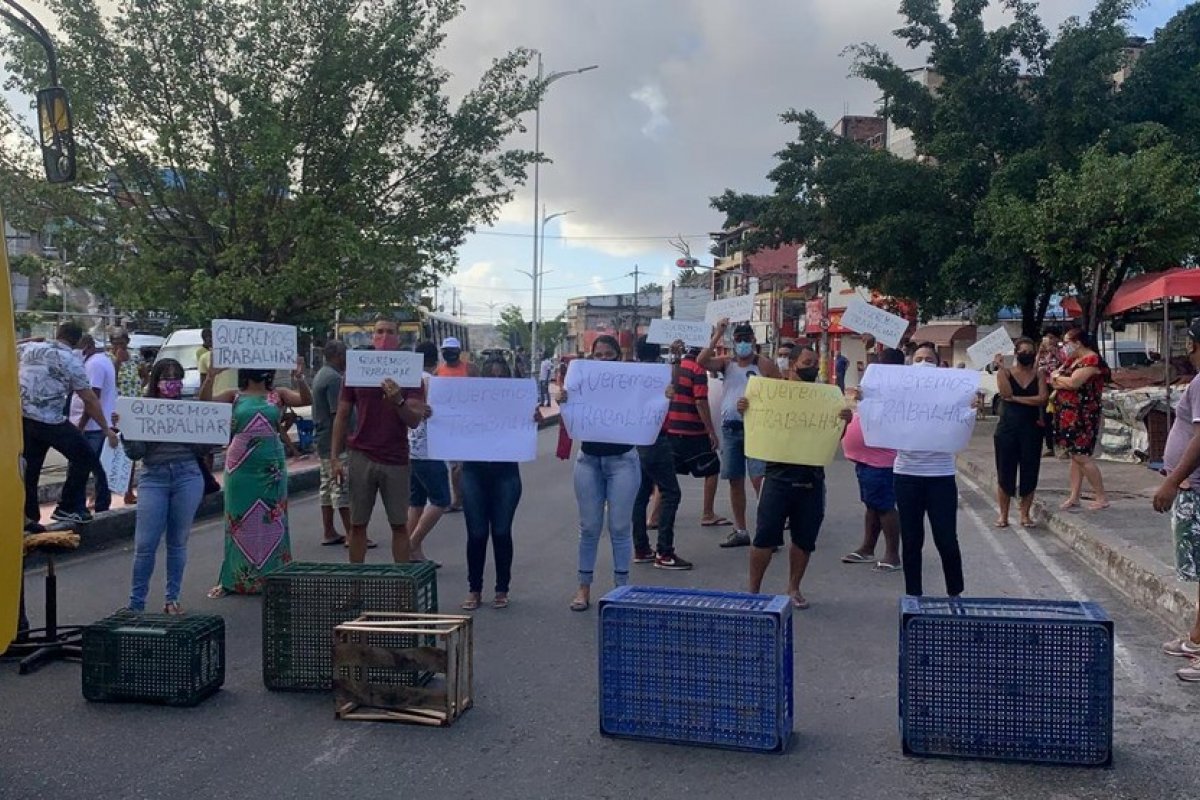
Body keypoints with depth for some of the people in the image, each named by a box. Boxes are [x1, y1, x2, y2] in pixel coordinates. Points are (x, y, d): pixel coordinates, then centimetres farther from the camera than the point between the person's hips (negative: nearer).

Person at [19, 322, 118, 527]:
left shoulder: (29, 348, 10)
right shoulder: (72, 361, -3)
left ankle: (28, 516, 15)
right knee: (84, 456, 8)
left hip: (22, 417, 6)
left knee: (30, 466, 14)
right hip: (50, 420, -6)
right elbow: (89, 399, -2)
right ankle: (68, 508, 7)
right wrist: (106, 429, 4)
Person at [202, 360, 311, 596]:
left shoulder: (278, 395, 4)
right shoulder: (235, 396, 5)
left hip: (271, 468, 0)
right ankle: (234, 579, 16)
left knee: (271, 521, 3)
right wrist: (211, 376, -24)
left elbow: (306, 400, -11)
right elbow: (205, 402, -9)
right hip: (240, 467, 0)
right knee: (239, 521, 6)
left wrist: (299, 379, -29)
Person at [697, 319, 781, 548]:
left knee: (759, 479, -13)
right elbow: (702, 361, -10)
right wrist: (717, 335, -11)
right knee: (735, 481, 11)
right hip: (730, 427, 4)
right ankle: (740, 531, 22)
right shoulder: (726, 363, 8)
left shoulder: (765, 365, 0)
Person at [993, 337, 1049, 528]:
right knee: (1005, 471, 1)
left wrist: (1016, 398, -13)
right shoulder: (1005, 372, 3)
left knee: (1029, 472, 3)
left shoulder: (1038, 375, 6)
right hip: (1007, 428, -1)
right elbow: (1005, 393, -15)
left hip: (1031, 428, 2)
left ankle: (1025, 514, 15)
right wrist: (1000, 367, -14)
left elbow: (1042, 398, -10)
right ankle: (1003, 514, 11)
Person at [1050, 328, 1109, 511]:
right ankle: (1074, 497, 15)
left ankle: (1102, 497, 0)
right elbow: (1053, 376, 8)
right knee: (1074, 456, 11)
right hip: (1068, 415, 9)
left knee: (1081, 457, -8)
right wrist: (1060, 380, -13)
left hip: (1082, 416, -9)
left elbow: (1073, 382, -24)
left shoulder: (1091, 359, -14)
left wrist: (1057, 378, -6)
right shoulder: (1072, 360, 14)